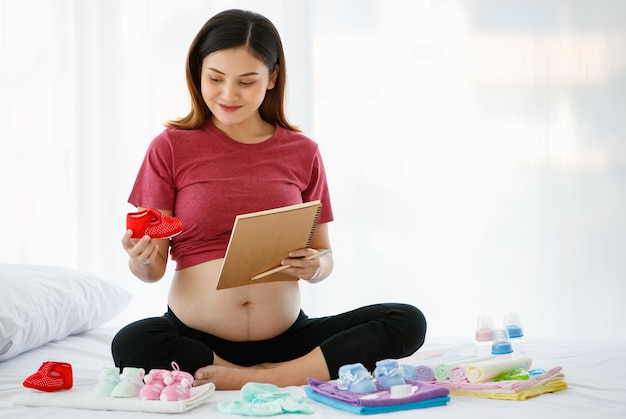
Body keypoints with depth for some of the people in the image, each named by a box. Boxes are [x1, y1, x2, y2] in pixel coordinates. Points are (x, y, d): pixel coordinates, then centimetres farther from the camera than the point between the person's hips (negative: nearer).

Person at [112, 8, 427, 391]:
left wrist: (315, 266, -13)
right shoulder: (171, 148, 1)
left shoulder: (302, 152, 7)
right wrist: (140, 258, -23)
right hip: (196, 338, -2)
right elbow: (154, 268, 0)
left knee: (408, 322, -18)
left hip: (285, 336, 2)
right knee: (130, 345, -35)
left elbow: (325, 255, 11)